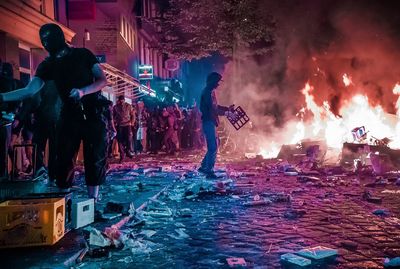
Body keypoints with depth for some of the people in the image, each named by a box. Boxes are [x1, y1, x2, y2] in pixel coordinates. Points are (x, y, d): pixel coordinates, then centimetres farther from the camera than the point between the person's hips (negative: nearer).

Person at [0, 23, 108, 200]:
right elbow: (29, 90, -2)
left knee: (95, 159, 0)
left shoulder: (83, 54, 2)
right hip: (69, 116, 2)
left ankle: (92, 201, 8)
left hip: (93, 114, -2)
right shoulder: (48, 65, 8)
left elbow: (103, 80, -4)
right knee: (64, 160, -1)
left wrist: (83, 91, -20)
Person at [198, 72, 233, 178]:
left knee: (213, 146, 14)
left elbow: (215, 106, 23)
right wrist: (224, 112, -18)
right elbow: (212, 109, -22)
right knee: (213, 147, -8)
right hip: (208, 122, -10)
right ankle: (209, 171, -4)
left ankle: (204, 166, 21)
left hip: (211, 122, 10)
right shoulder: (208, 92, -15)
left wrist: (227, 108, 14)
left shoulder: (211, 92, 17)